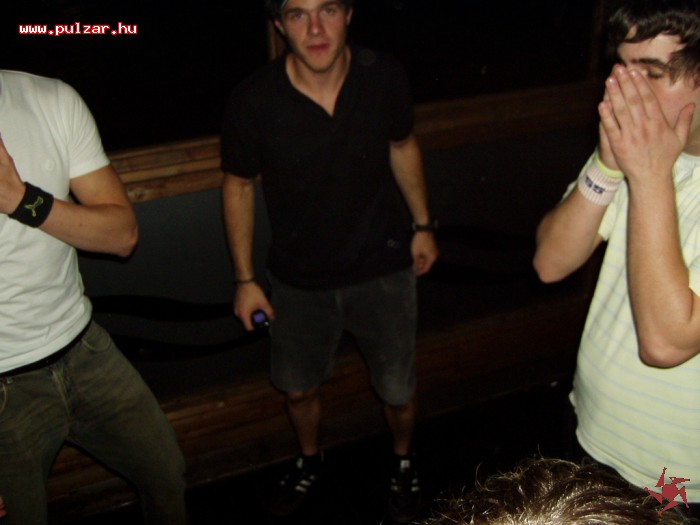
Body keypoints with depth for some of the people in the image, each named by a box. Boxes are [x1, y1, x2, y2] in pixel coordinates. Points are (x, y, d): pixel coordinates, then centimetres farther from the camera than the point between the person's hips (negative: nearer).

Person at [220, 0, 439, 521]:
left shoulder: (384, 77, -17)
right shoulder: (254, 101, -21)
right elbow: (238, 186, -6)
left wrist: (422, 225, 5)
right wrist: (245, 279, -3)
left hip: (382, 267, 0)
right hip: (299, 278, 0)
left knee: (398, 389, 13)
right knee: (299, 387, 20)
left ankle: (404, 459, 49)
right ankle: (310, 461, 54)